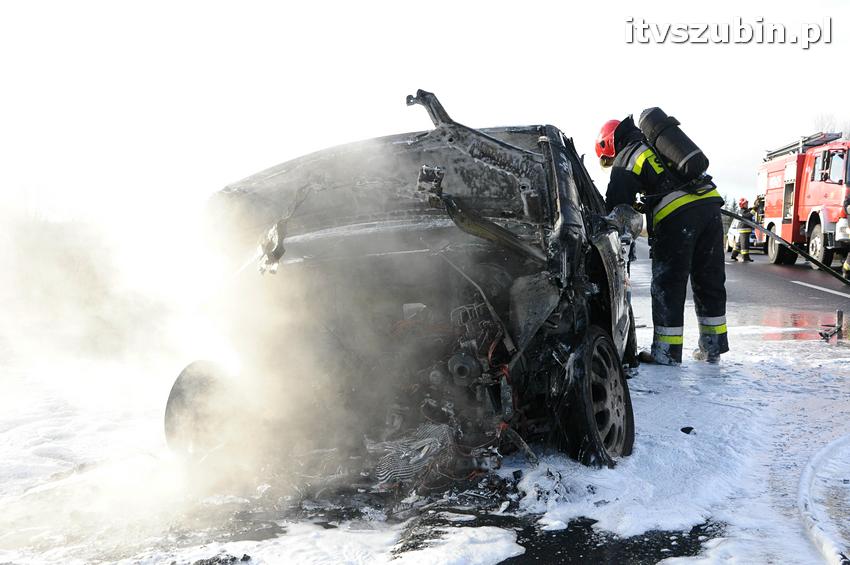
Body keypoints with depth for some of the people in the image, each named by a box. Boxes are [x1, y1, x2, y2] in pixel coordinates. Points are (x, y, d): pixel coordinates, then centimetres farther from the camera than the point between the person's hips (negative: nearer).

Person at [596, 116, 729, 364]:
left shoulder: (625, 160, 5)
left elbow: (617, 207, 2)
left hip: (676, 216, -7)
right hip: (709, 203, 7)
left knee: (668, 283, 3)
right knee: (710, 279, 13)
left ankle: (667, 351, 6)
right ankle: (712, 347, 22)